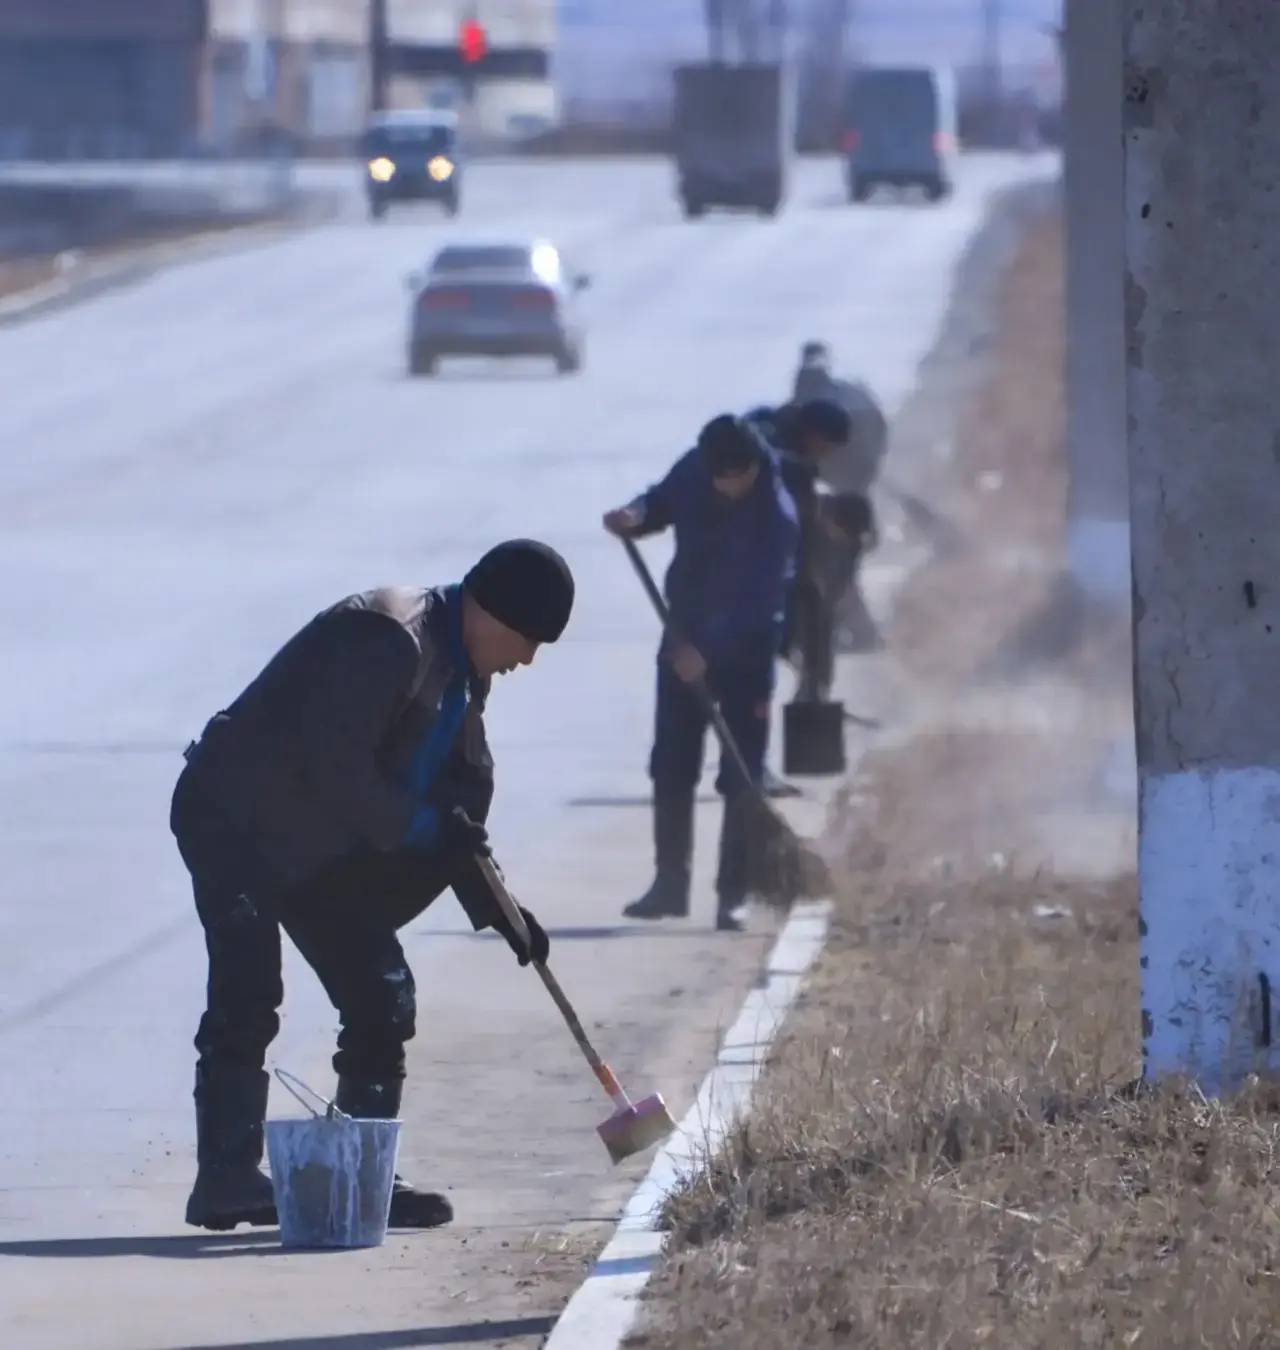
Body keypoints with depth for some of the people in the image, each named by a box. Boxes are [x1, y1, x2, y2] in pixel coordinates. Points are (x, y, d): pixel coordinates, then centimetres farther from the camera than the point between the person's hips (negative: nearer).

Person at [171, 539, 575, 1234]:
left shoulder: (460, 672, 11)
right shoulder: (386, 637, -22)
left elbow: (463, 795, 17)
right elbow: (333, 766, -27)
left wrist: (492, 903, 10)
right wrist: (422, 827, -21)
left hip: (316, 843, 10)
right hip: (234, 819, -10)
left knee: (380, 998, 6)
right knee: (247, 1000, -20)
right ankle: (228, 1178, -22)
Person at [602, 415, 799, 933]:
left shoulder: (776, 517, -23)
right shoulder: (694, 472, -6)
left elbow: (761, 599, -26)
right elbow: (664, 501, 14)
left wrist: (708, 649, -33)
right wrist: (635, 516, -9)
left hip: (745, 653, -6)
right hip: (684, 642, 6)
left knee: (741, 782, -4)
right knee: (671, 771, 8)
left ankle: (733, 895, 1)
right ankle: (670, 884, 18)